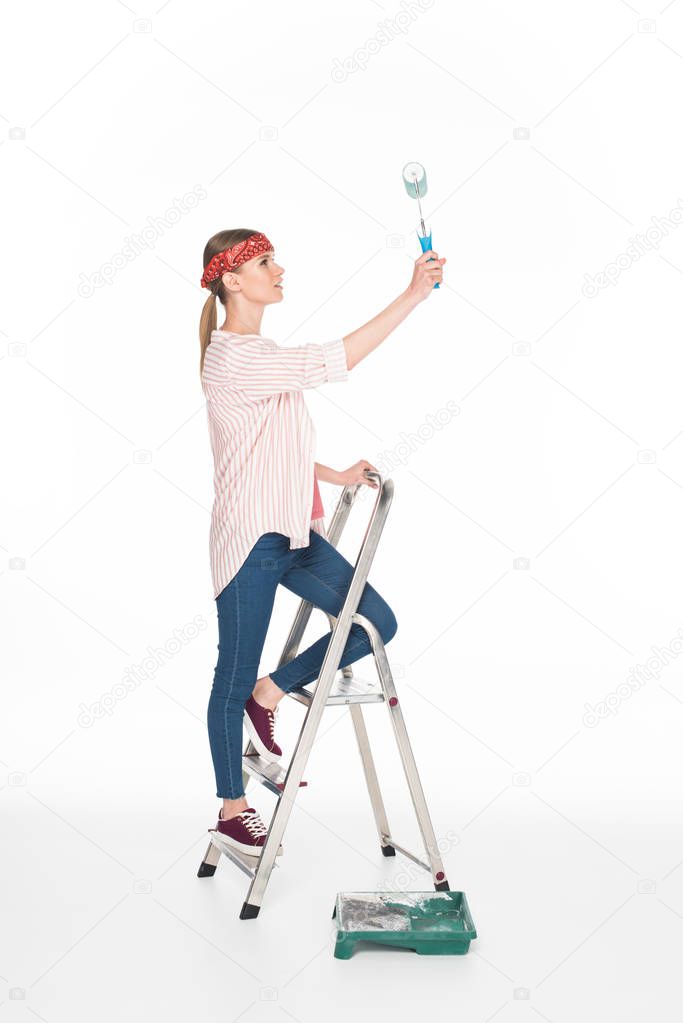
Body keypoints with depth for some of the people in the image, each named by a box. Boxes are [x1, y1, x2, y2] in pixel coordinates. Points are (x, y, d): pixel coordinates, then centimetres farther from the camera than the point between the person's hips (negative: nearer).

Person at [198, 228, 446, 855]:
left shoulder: (260, 353, 15)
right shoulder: (230, 357, -16)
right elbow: (332, 362, -26)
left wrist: (337, 475, 9)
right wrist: (413, 294, -24)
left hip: (294, 532, 9)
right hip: (250, 538, -9)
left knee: (378, 624, 2)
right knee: (235, 679, 5)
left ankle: (270, 694, 17)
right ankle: (232, 809, 22)